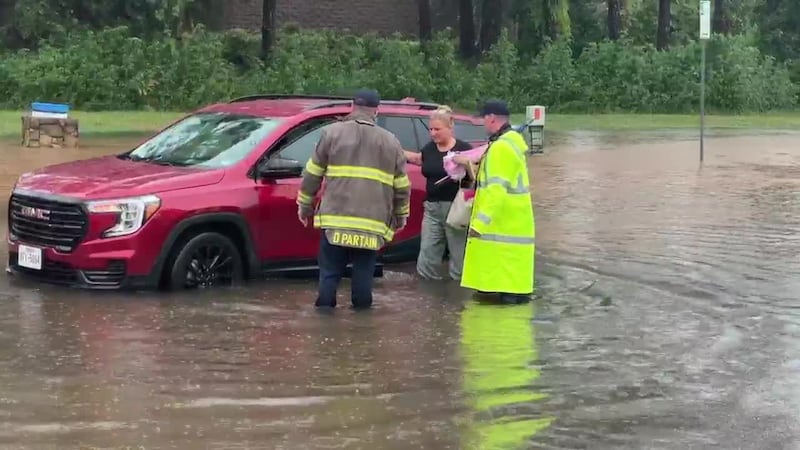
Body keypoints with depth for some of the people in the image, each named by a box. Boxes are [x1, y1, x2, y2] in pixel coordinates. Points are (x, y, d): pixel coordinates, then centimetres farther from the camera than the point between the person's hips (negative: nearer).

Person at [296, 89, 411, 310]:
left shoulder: (333, 132, 4)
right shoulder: (391, 142, 10)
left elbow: (312, 174, 6)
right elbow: (402, 186, 13)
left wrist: (304, 204, 17)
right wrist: (401, 215, 26)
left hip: (336, 219, -1)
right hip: (373, 223, 1)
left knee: (330, 272, 6)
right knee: (364, 273, 9)